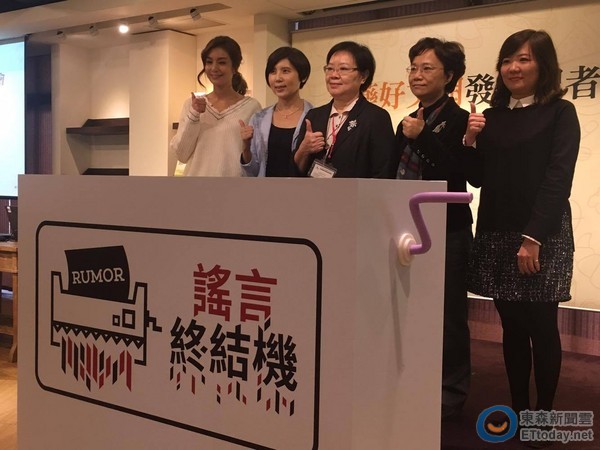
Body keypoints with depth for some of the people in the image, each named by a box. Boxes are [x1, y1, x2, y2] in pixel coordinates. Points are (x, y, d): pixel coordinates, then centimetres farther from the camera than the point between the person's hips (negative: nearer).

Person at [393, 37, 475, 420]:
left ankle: (451, 392, 17)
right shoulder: (408, 123, 14)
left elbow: (459, 175, -19)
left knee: (447, 315, 2)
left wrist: (421, 138, -22)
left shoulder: (459, 120, -8)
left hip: (446, 233, -7)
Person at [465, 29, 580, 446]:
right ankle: (519, 409, 21)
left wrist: (533, 238, -17)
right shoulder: (493, 116, 12)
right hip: (496, 234, 5)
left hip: (542, 235, -4)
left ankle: (544, 416, 13)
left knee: (541, 326, 0)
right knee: (512, 326, 10)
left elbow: (557, 179, -10)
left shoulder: (560, 113, -2)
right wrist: (470, 142, -4)